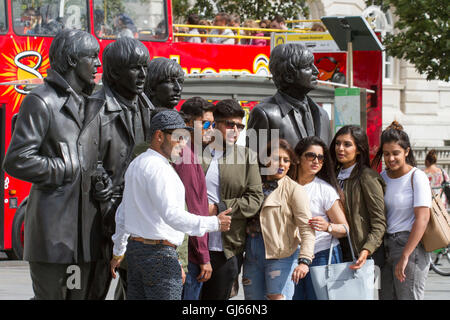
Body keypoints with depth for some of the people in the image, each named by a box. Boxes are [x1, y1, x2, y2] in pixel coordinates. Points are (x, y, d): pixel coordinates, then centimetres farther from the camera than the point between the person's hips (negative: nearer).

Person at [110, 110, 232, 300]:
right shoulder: (158, 168, -15)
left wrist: (118, 252, 32)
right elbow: (172, 214, -24)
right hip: (159, 253, -10)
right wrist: (214, 223, -18)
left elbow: (123, 212, 25)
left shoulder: (136, 164, 18)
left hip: (135, 247, 10)